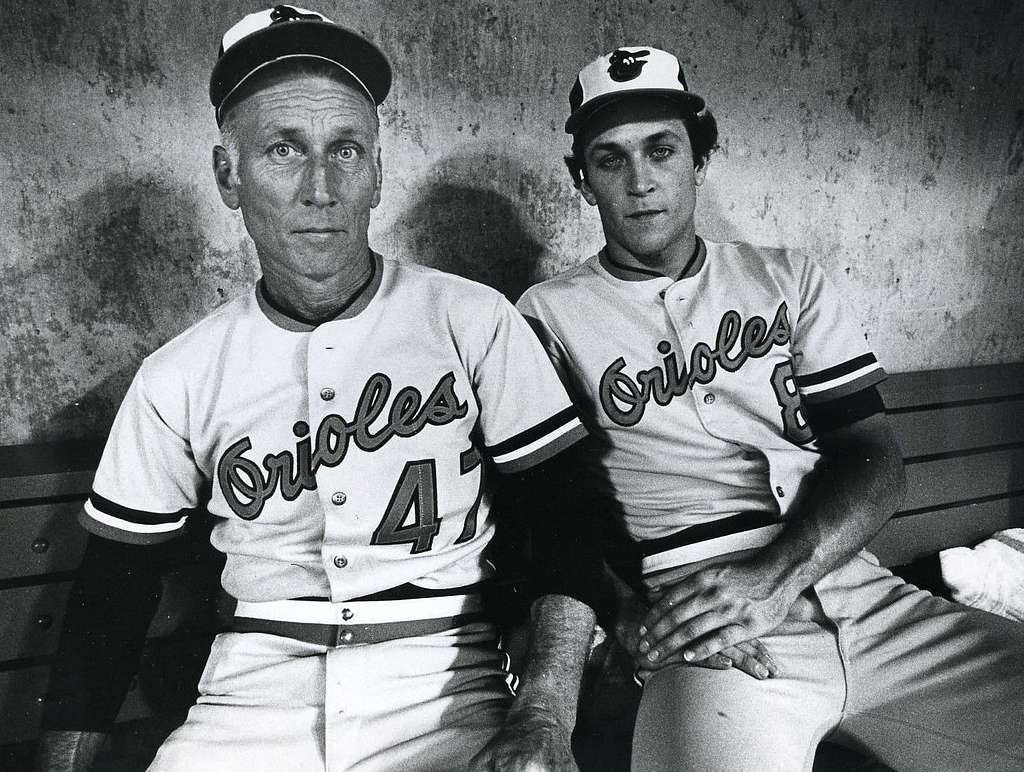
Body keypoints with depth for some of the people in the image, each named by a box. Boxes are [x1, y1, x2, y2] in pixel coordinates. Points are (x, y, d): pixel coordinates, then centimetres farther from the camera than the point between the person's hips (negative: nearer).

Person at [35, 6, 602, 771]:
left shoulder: (474, 322, -5)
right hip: (252, 698, 2)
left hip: (445, 688, -1)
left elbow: (568, 515, -6)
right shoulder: (178, 378, 1)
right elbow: (114, 586, 8)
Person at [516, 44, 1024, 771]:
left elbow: (875, 458, 5)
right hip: (709, 627, -3)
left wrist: (774, 577, -13)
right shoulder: (550, 315, 4)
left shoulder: (790, 278, 11)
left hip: (857, 594, 4)